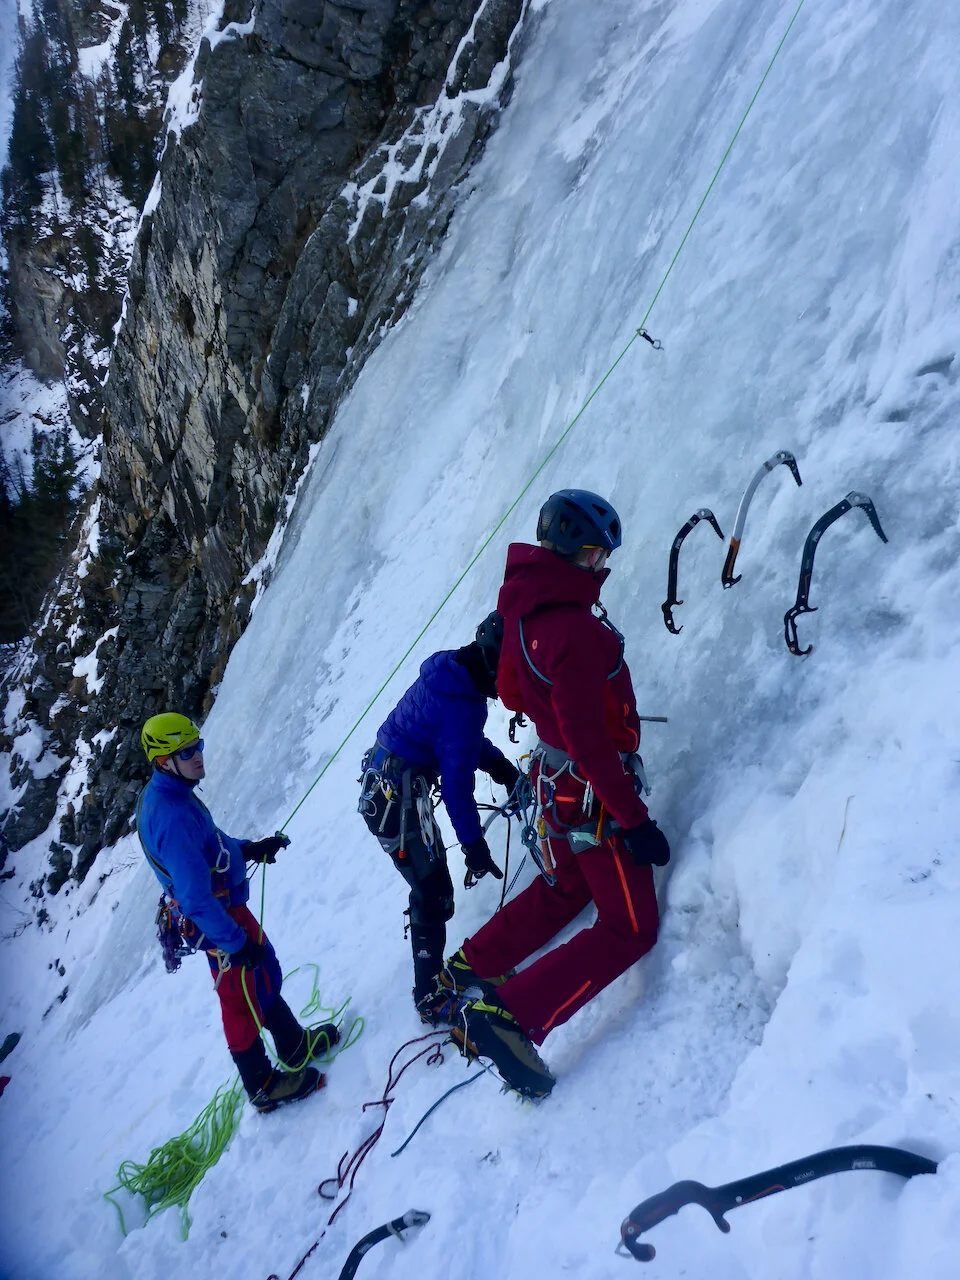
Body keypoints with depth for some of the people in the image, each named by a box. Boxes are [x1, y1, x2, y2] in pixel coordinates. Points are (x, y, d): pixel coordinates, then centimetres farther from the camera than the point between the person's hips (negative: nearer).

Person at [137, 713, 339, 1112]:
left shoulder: (163, 793, 0)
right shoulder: (170, 816, -33)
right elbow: (194, 896, -33)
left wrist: (249, 849, 9)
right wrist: (236, 943, -27)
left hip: (225, 904, 10)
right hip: (214, 919, -9)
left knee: (266, 977, 24)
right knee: (241, 1001, 9)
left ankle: (295, 1046, 44)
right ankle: (263, 1086, 30)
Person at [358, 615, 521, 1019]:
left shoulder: (450, 671, 1)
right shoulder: (464, 706, -27)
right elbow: (457, 784, -22)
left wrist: (503, 767, 9)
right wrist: (474, 844, -13)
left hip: (381, 788, 10)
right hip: (397, 804, -10)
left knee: (430, 890, 22)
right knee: (433, 895, 0)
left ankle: (431, 982, 36)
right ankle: (431, 996, 12)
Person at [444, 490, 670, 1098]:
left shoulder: (524, 607, 0)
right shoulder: (573, 627, -29)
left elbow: (511, 690, 14)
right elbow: (587, 739, -29)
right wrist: (633, 819, -22)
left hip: (555, 779, 9)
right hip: (593, 796, -9)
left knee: (564, 889, 31)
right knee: (629, 929, 3)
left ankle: (470, 964, 39)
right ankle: (508, 1017, -4)